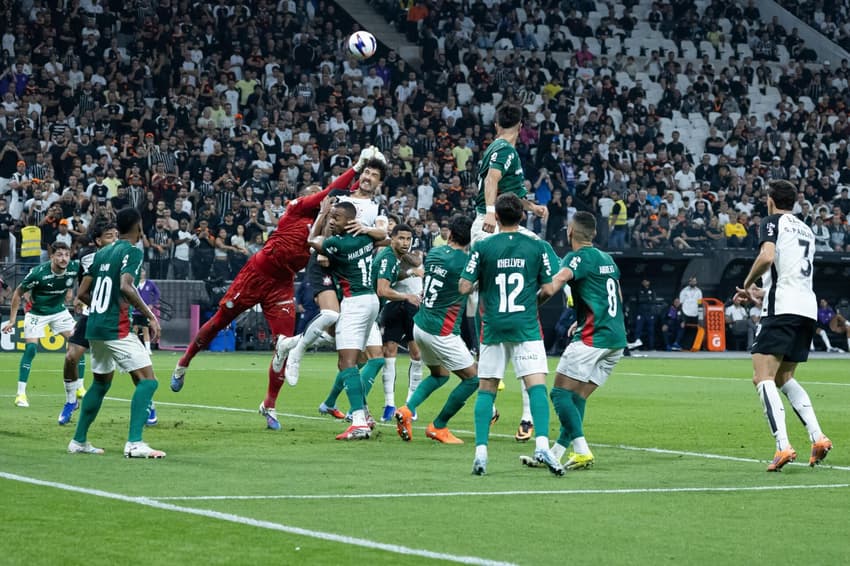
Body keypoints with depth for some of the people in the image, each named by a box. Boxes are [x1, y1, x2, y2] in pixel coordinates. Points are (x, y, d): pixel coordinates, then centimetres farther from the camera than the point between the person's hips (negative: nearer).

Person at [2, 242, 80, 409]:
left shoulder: (74, 268, -19)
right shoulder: (38, 273, -28)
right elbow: (18, 293, -14)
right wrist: (12, 320, -12)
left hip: (59, 311, 4)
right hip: (37, 313, -4)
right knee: (31, 348, -15)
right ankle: (21, 394, -8)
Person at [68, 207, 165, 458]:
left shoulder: (101, 253, 14)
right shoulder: (133, 252, -7)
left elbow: (82, 294, 15)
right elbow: (126, 287, -23)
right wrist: (150, 315, -18)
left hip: (94, 327, 8)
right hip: (117, 329, -8)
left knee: (101, 383, 23)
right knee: (147, 380, -8)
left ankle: (79, 441, 27)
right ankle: (134, 443, -19)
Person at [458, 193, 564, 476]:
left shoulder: (482, 247, -2)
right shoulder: (537, 246, 1)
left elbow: (464, 287, -2)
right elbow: (548, 289, 2)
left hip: (493, 326, 1)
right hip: (526, 327, -1)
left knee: (486, 389, 8)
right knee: (537, 385, -7)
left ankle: (480, 451, 0)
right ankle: (542, 445, -25)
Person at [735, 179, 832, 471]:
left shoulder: (773, 222, 1)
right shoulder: (805, 230, 24)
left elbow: (767, 257, -18)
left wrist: (747, 284, -2)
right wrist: (761, 293, 35)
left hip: (782, 308, -8)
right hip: (808, 308, 8)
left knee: (763, 377, -10)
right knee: (784, 379, 19)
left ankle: (783, 446, -25)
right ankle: (817, 437, 4)